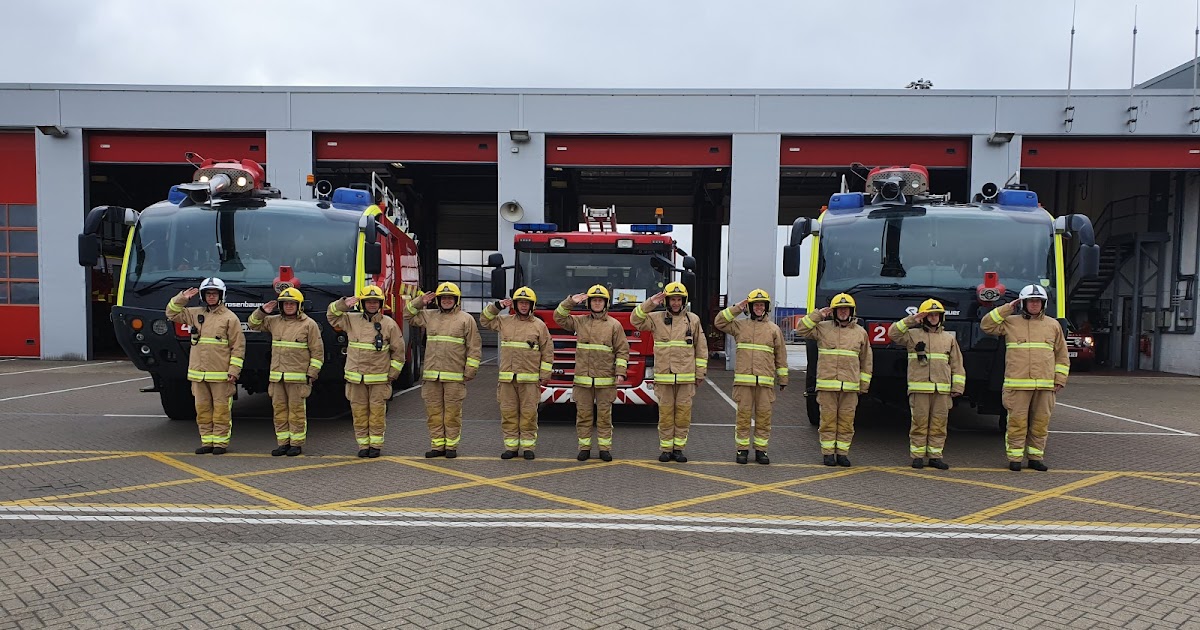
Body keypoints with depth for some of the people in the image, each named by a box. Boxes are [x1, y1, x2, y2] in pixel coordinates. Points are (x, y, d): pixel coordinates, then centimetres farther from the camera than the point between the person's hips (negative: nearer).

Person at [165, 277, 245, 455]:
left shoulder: (230, 317, -3)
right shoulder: (195, 314, 13)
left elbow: (238, 346, -5)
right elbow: (172, 314, 22)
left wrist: (234, 370, -11)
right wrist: (181, 299, 4)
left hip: (221, 374, -5)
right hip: (198, 373, 5)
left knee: (221, 409, -1)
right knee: (202, 408, 10)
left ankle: (221, 442, 7)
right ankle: (207, 441, 18)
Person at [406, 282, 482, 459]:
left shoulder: (466, 319, 3)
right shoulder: (429, 316, 15)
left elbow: (474, 348, 1)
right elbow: (408, 315, 26)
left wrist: (469, 371, -5)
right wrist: (420, 302, 10)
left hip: (454, 377, -4)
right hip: (432, 376, 4)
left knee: (452, 413, 0)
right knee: (433, 412, 7)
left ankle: (451, 447, 9)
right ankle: (437, 446, 15)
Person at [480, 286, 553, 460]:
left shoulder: (539, 325, 3)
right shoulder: (504, 322, 11)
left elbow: (547, 351, 3)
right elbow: (484, 320, 23)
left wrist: (545, 374, 0)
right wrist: (496, 306, 8)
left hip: (529, 379, -3)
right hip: (507, 377, 3)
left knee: (528, 413, 0)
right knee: (508, 413, 5)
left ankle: (528, 447, 8)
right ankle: (511, 446, 12)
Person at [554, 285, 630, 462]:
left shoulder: (614, 325, 3)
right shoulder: (579, 321, 9)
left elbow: (622, 350, 2)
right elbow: (559, 317, 11)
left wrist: (620, 372, -6)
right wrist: (571, 302, 0)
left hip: (605, 380, -2)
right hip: (583, 379, 2)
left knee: (604, 415, 4)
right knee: (583, 414, 5)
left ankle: (605, 448, 11)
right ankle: (584, 447, 14)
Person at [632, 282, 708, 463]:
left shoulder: (693, 320, 7)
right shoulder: (657, 319, 6)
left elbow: (701, 348, 9)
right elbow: (635, 320, -4)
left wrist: (700, 373, 6)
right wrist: (650, 304, -11)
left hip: (686, 377, 0)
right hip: (664, 376, 0)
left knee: (683, 413, 3)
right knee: (665, 413, 3)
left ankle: (678, 448, 13)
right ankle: (666, 449, 11)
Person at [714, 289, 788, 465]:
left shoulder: (774, 329, 11)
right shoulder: (740, 325, 10)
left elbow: (781, 356, 13)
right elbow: (719, 322, 3)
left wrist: (783, 378, 11)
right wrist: (736, 309, -1)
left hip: (766, 381, 1)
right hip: (743, 380, 0)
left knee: (764, 415, 2)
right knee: (743, 414, 1)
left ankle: (761, 450, 11)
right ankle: (742, 450, 9)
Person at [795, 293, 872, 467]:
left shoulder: (860, 332, 11)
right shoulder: (822, 328, 6)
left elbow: (866, 361, 15)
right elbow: (801, 330, 0)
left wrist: (864, 385, 11)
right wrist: (818, 315, -4)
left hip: (850, 387, 2)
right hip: (827, 385, -1)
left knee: (846, 421, 4)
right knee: (828, 420, 1)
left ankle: (842, 453, 13)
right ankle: (827, 453, 9)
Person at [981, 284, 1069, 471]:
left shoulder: (1053, 325, 14)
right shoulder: (1010, 322, 8)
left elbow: (1061, 355, 17)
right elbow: (986, 325, 2)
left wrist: (1059, 380, 10)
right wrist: (1007, 309, 1)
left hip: (1045, 384, 3)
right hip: (1017, 384, -2)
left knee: (1040, 422, 6)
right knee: (1017, 421, -3)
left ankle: (1036, 457, 16)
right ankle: (1014, 458, 4)